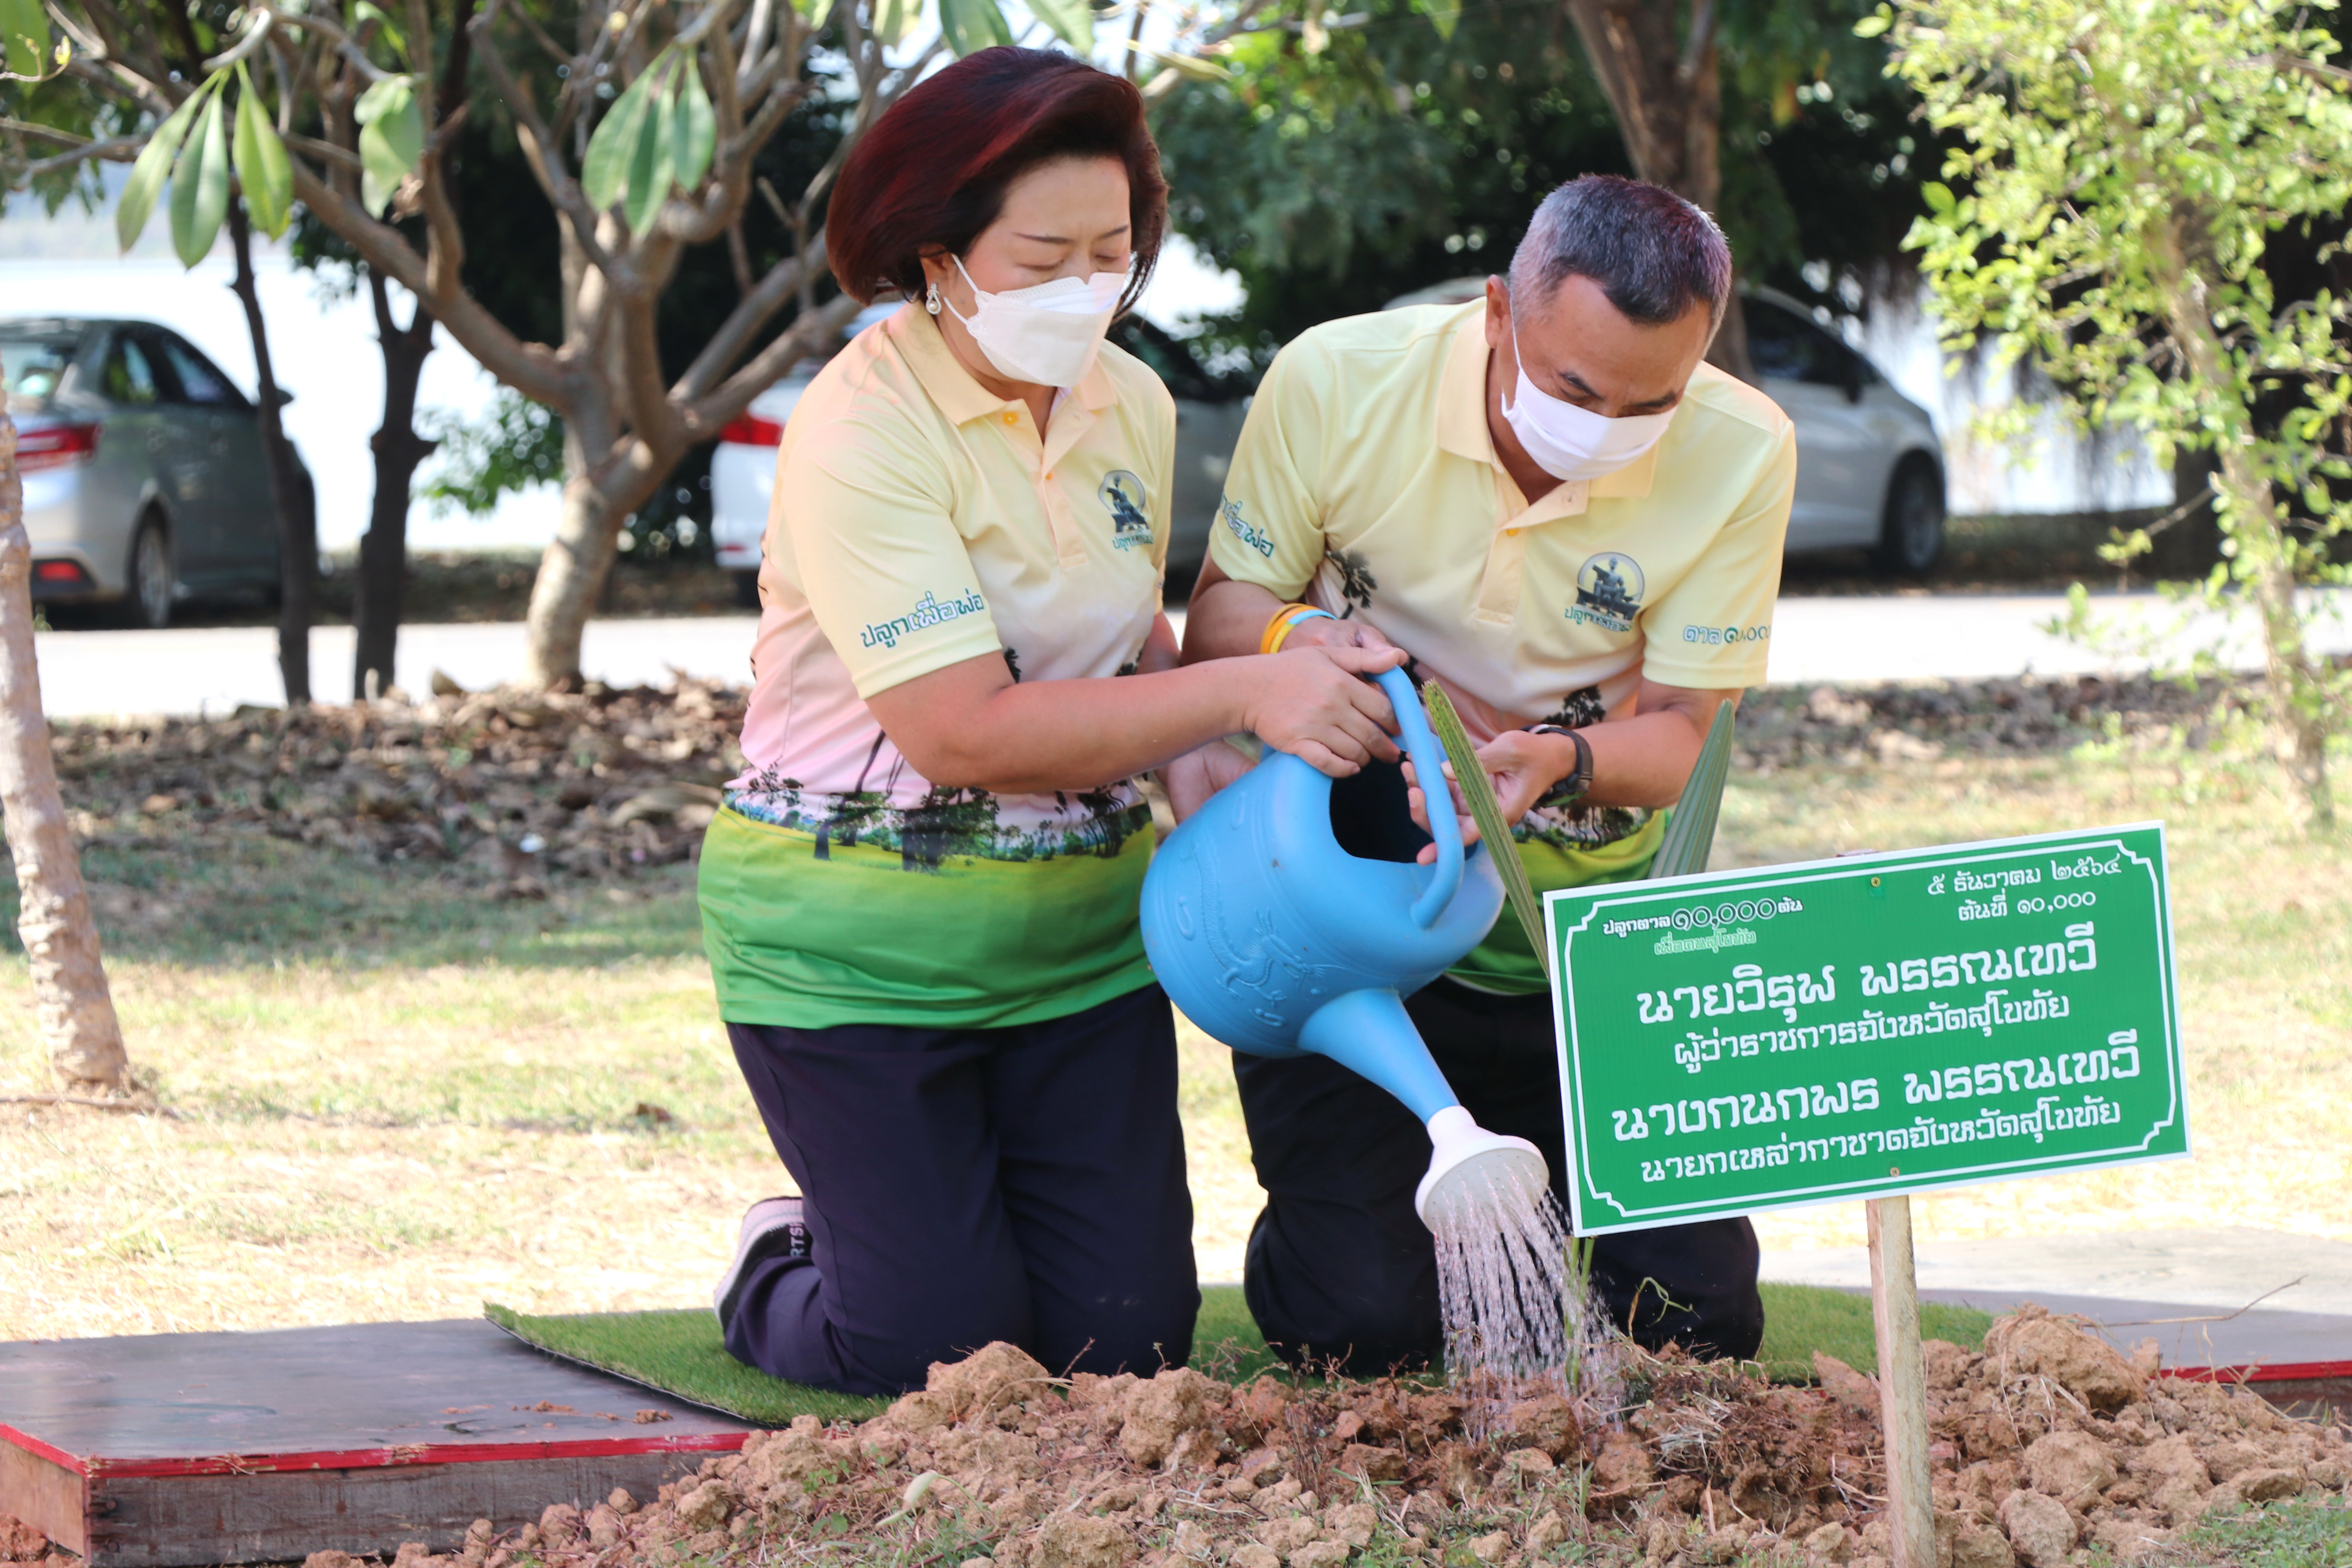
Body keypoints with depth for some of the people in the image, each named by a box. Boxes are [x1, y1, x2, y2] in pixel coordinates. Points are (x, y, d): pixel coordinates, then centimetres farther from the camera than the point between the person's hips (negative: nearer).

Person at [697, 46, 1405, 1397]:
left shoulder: (1133, 407, 3)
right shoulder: (861, 433, -20)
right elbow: (964, 733, -27)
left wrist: (1207, 780, -3)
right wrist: (1242, 695, -31)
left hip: (1081, 927, 6)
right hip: (857, 943, -6)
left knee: (1129, 1335, -1)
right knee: (941, 1350, -9)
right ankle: (777, 1269, 24)